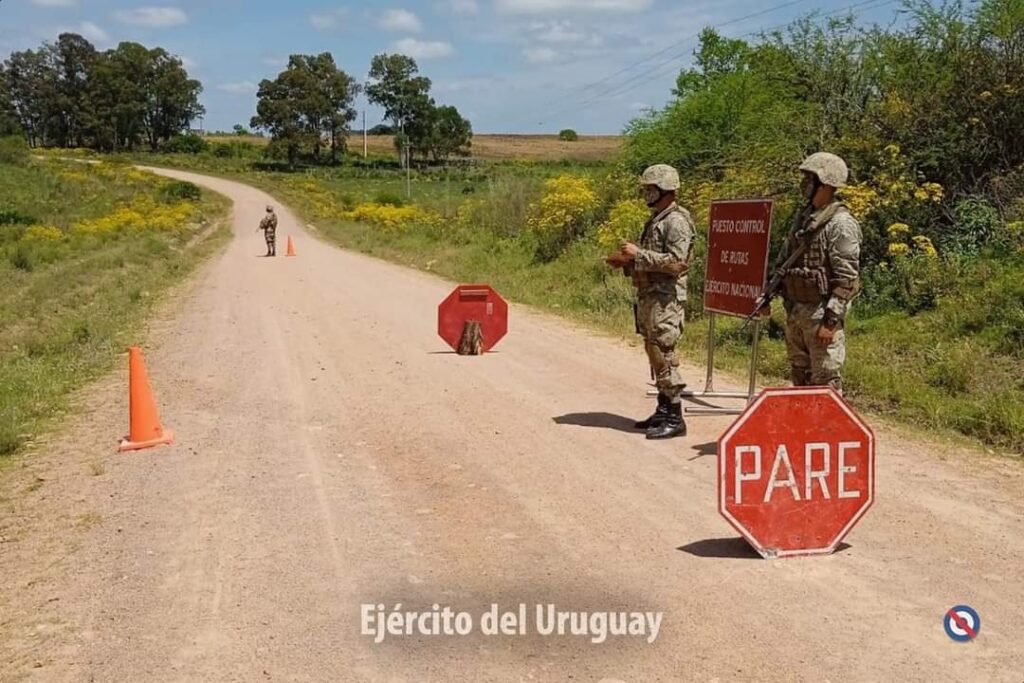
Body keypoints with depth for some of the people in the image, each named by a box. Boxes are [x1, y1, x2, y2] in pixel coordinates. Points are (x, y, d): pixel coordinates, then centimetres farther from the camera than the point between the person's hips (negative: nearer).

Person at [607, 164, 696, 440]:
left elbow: (676, 262, -22)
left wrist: (638, 254, -18)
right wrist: (627, 262, 8)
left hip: (665, 300, -10)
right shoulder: (655, 220, 18)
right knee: (655, 355, 12)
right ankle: (663, 411, 20)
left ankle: (674, 419, -5)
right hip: (648, 298, 10)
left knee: (664, 356, -9)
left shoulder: (676, 221, -12)